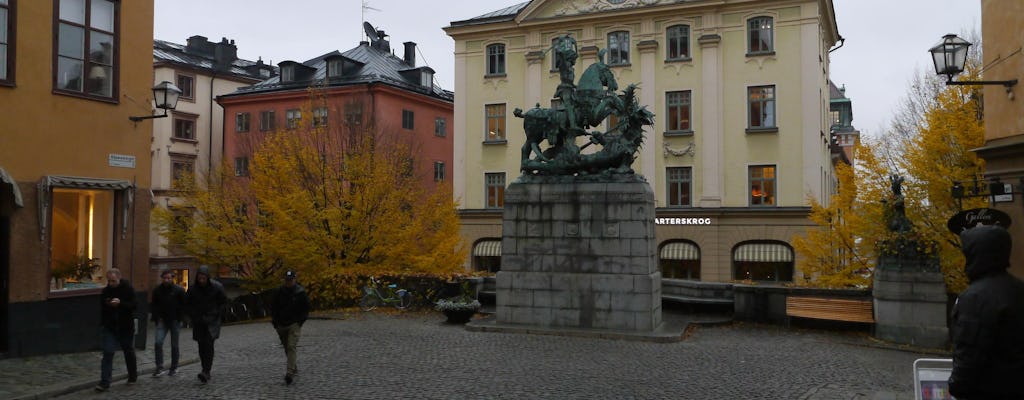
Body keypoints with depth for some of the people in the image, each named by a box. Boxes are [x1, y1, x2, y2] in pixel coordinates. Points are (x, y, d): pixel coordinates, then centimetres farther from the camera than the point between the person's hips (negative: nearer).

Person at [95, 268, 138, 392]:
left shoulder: (128, 289, -9)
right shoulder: (105, 291, 0)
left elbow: (133, 306, -16)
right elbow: (101, 308, 10)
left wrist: (120, 303, -31)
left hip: (126, 327, -2)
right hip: (110, 327, 2)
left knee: (129, 351, 13)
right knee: (107, 353, -8)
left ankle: (133, 376, 32)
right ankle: (104, 382, -7)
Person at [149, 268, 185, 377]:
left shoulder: (179, 290, -4)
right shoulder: (157, 290, 4)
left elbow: (183, 305, -1)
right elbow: (153, 305, 12)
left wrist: (179, 319, -8)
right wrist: (156, 318, 0)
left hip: (175, 321, -2)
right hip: (162, 320, 2)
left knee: (174, 345, 5)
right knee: (158, 342, -12)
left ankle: (174, 368, 16)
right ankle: (160, 367, -6)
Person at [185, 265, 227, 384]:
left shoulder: (217, 287, -9)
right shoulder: (193, 289, -4)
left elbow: (223, 302, 1)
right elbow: (187, 304, 9)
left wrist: (215, 315, -7)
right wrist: (194, 317, -2)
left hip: (212, 321, -3)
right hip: (199, 322, 3)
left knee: (209, 344, -17)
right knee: (202, 346, 3)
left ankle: (206, 372, -22)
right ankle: (206, 373, 12)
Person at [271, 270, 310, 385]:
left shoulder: (300, 292, -5)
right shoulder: (279, 292, 1)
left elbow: (306, 308, 3)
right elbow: (273, 308, 9)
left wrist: (300, 322, -5)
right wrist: (275, 323, 2)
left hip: (294, 324, -4)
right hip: (281, 324, 4)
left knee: (291, 347, -17)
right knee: (287, 348, 13)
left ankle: (290, 373, -22)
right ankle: (294, 368, 32)